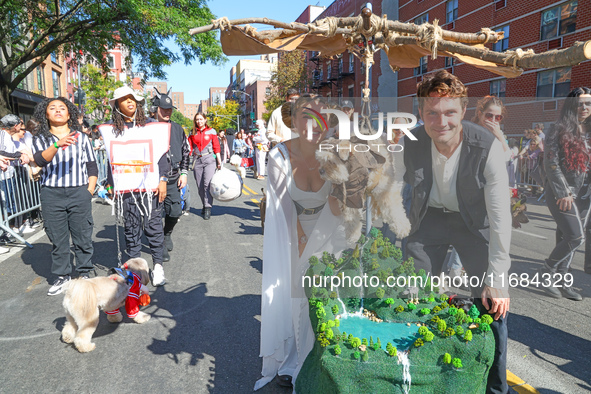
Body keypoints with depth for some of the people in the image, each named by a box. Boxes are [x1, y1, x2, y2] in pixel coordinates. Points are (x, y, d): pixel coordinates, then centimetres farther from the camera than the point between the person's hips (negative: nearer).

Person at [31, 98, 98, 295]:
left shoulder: (81, 137, 10)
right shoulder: (40, 139, 8)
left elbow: (92, 166, 10)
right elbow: (40, 160, -12)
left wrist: (90, 191, 1)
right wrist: (57, 145, -29)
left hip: (79, 192, 0)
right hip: (51, 194, 1)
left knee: (83, 237, 2)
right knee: (57, 238, 6)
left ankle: (85, 273, 16)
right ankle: (62, 276, 18)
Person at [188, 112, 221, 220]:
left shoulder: (211, 131, 5)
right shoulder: (192, 133, 10)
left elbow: (216, 147, 5)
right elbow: (189, 148, 7)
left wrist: (219, 162, 3)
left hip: (209, 159, -3)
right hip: (197, 160, 3)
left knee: (207, 183, -16)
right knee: (200, 186, 4)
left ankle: (208, 208, -12)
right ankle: (204, 206, 19)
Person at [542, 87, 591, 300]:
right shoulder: (558, 130, -5)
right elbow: (551, 163, -11)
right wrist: (562, 192, -15)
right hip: (561, 192, -5)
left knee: (569, 237, 7)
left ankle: (560, 279, 17)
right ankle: (547, 269, 9)